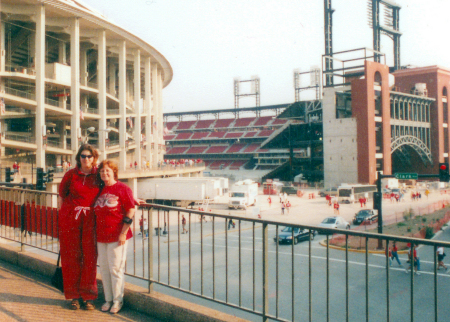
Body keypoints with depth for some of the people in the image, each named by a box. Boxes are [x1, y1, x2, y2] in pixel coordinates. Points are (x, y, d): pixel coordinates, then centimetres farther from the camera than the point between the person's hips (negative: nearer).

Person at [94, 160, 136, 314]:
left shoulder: (123, 188, -7)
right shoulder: (100, 190, 11)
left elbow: (130, 212, -9)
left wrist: (123, 233, -14)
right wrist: (96, 233, 12)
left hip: (117, 236, -6)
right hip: (101, 236, 6)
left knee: (116, 269, -1)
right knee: (104, 268, 11)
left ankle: (117, 300, 12)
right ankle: (108, 299, 23)